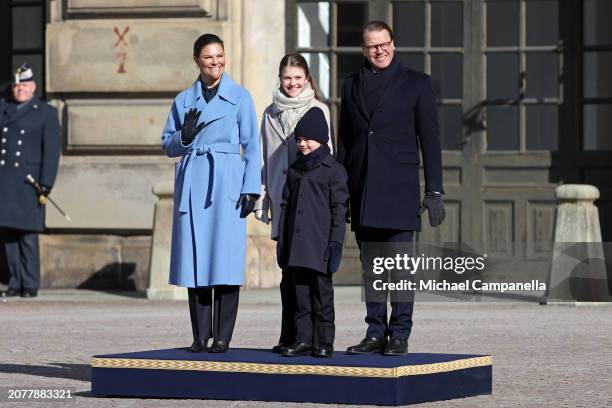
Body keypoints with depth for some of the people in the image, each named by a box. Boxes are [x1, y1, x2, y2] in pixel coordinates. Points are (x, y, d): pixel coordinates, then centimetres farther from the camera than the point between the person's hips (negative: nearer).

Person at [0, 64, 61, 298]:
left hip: (28, 181, -4)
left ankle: (30, 285, -1)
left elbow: (52, 150, -1)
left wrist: (46, 184, -9)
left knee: (27, 235, -7)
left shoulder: (46, 113, 6)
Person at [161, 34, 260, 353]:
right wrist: (184, 137, -7)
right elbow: (168, 145, 15)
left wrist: (251, 189, -3)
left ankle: (222, 336, -2)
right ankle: (200, 336, 7)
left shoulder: (239, 97, 6)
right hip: (192, 184, 3)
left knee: (225, 260, -7)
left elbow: (251, 146, 5)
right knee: (194, 259, 1)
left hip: (226, 184, -3)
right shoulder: (184, 100, 12)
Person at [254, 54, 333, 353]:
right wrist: (260, 199, 11)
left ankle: (292, 336, -4)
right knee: (290, 269, 2)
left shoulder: (318, 110, 6)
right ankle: (291, 337, 5)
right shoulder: (271, 114, 16)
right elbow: (264, 158, 17)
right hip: (282, 199, 3)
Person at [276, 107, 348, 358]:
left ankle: (324, 342, 3)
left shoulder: (333, 169, -1)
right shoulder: (294, 170, 15)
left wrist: (336, 242, -11)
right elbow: (285, 206, 16)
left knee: (322, 293, -1)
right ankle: (303, 340, 9)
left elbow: (339, 209, -5)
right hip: (297, 244, 5)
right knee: (301, 293, 6)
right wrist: (281, 241, 11)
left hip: (320, 244, -5)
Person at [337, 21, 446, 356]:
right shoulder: (352, 86, 14)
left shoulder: (416, 84, 4)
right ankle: (375, 334, 11)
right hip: (362, 191, 4)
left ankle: (399, 335, -1)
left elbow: (430, 140, 1)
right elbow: (344, 143, 16)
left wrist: (434, 191, -5)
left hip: (398, 190, -4)